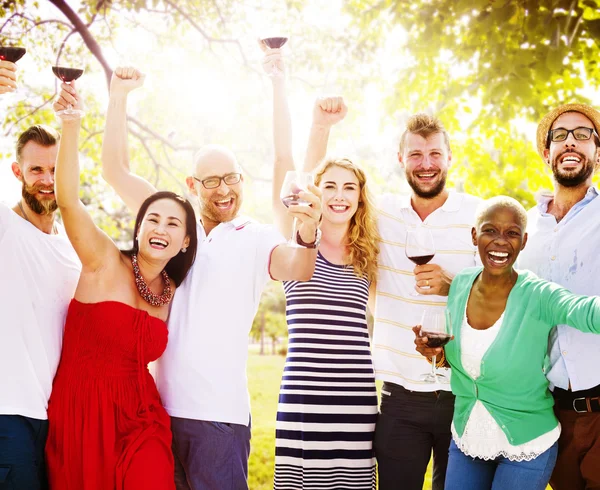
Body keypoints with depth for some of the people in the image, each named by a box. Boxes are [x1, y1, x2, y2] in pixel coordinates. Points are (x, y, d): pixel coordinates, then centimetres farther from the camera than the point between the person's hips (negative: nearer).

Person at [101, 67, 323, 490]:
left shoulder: (256, 239, 0)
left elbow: (297, 270, -19)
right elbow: (116, 171, 9)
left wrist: (307, 237, -41)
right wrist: (119, 94, 3)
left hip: (220, 412, -4)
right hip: (161, 407, 4)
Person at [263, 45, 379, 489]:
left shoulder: (366, 256, 16)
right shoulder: (297, 242, 5)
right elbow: (284, 159, -2)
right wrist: (279, 84, -6)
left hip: (357, 395, 3)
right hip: (304, 391, -3)